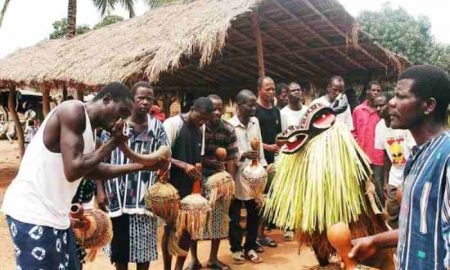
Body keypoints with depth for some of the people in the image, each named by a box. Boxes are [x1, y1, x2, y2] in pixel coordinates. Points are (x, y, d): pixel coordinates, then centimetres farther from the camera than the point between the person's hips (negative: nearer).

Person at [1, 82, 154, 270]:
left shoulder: (88, 129, 13)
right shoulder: (74, 110, -15)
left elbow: (93, 169, 25)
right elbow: (73, 170, -24)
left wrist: (139, 166, 23)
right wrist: (113, 143, -12)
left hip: (55, 215, 9)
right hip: (32, 213, -9)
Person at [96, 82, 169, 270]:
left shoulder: (157, 126, 3)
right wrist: (100, 190, -4)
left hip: (145, 197, 1)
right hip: (118, 196, 0)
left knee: (144, 245, 9)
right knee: (119, 245, 11)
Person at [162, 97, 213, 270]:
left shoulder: (199, 131, 10)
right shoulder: (172, 123, -11)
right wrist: (183, 165, -28)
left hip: (191, 187, 6)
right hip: (173, 186, -6)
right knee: (170, 228, 5)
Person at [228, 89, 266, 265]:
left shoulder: (255, 122, 7)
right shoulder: (229, 125, -13)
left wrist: (262, 165, 11)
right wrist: (243, 156, -27)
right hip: (236, 178, -5)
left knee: (254, 214, 13)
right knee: (235, 216, 9)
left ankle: (250, 247, 29)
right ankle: (236, 249, 26)